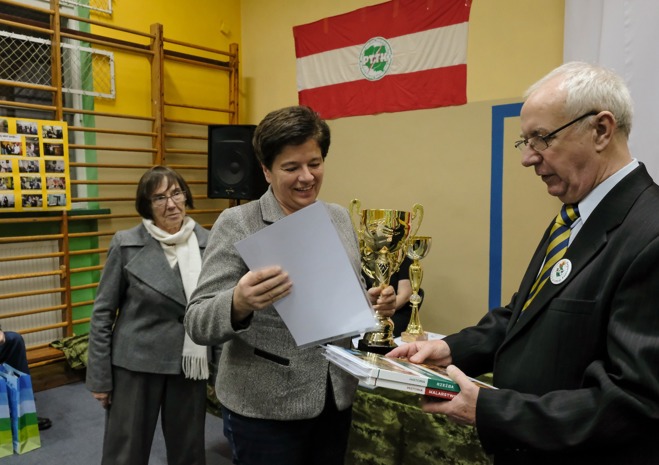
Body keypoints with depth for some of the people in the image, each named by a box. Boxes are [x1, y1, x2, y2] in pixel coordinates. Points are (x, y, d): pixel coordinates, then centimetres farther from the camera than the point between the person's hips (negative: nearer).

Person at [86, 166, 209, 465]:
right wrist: (99, 376, -4)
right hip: (136, 363, -2)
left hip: (190, 365, 2)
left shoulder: (207, 242, -1)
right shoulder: (126, 245, -7)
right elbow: (103, 313, -3)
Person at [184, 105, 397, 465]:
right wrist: (240, 302, -34)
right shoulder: (237, 224, -12)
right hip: (263, 409, -4)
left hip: (336, 398, 5)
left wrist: (373, 304, -8)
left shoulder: (339, 217, 3)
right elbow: (197, 324, -14)